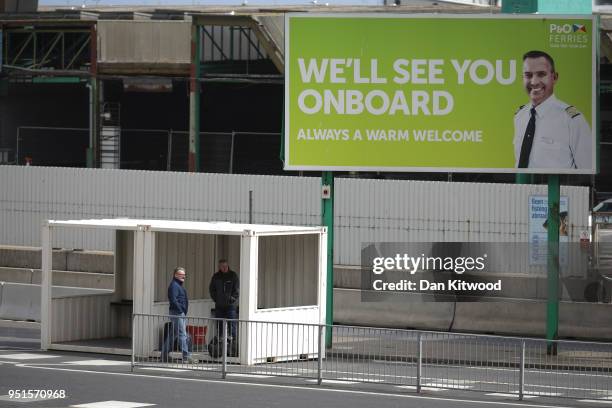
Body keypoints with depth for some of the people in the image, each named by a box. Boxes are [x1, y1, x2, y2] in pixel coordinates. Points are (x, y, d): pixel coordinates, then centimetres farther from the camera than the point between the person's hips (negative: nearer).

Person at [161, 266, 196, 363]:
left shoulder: (180, 285, 20)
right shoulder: (173, 285, -12)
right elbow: (173, 300, -20)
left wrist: (184, 313, 18)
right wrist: (181, 311, -20)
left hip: (182, 313, 10)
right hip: (177, 313, -10)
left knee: (173, 334, 13)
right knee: (182, 334, -12)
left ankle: (164, 355, 19)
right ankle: (186, 356, -14)